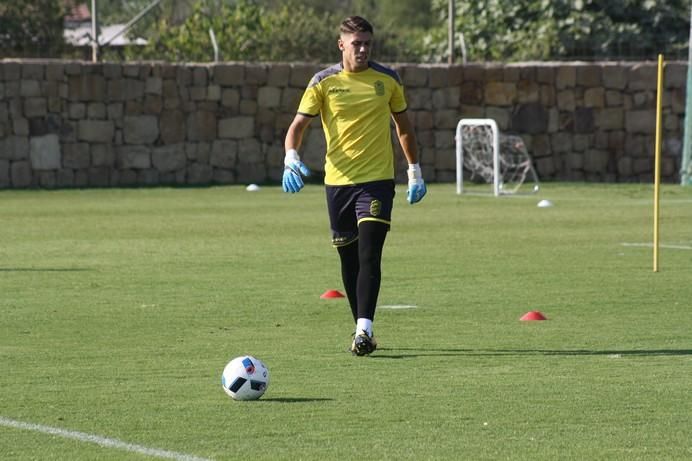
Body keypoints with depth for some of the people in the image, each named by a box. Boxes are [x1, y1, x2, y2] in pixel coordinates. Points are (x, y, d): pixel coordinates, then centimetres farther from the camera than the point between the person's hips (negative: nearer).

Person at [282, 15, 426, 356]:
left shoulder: (387, 80, 4)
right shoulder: (324, 82, 0)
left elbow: (403, 125, 16)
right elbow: (298, 124, -3)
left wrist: (414, 171, 17)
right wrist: (291, 156, -23)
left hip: (377, 179, -2)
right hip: (338, 180, 2)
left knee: (369, 255, -15)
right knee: (349, 258, 10)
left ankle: (364, 330, -21)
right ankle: (362, 329, 23)